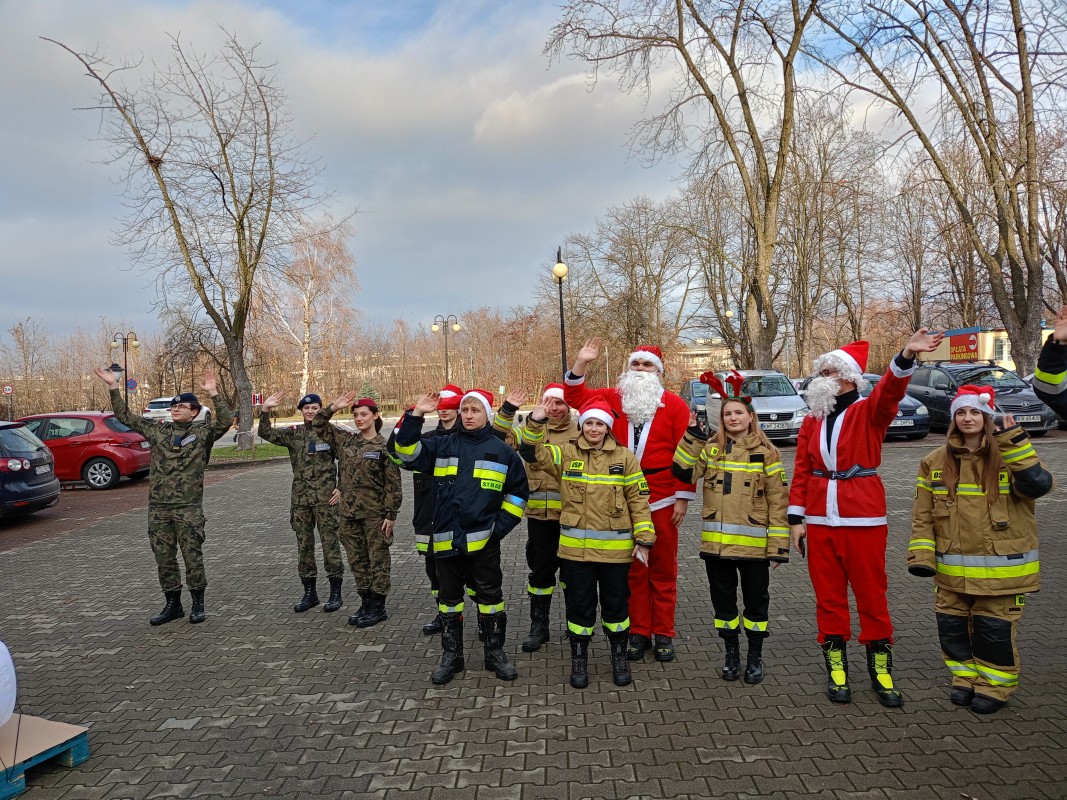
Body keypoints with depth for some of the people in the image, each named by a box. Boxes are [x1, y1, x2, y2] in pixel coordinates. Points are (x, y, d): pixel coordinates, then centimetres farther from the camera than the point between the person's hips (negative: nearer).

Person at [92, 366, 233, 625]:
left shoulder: (203, 432, -2)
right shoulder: (157, 430, 9)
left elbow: (225, 421, -19)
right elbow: (125, 416, 13)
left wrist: (213, 393, -26)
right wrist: (114, 387, 5)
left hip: (188, 508, -4)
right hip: (158, 508, 4)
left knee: (193, 557, 2)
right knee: (164, 558, 10)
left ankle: (198, 604, 15)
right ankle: (172, 604, 23)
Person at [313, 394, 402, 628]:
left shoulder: (384, 447, -9)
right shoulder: (346, 441, 6)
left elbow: (393, 484, -9)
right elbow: (318, 426, 12)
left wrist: (391, 514, -12)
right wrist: (333, 408, -2)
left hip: (374, 513, -6)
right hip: (349, 512, 6)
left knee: (378, 558, 4)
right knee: (357, 559, 13)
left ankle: (378, 607, 13)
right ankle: (366, 602, 25)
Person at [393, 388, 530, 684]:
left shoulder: (502, 451, 1)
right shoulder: (442, 446, 5)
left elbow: (518, 490, 6)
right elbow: (407, 453, -4)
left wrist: (502, 524, -2)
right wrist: (416, 415, -12)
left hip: (484, 540, -2)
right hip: (446, 540, 2)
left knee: (490, 597, 8)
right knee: (449, 599, 12)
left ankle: (496, 653, 24)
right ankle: (451, 656, 26)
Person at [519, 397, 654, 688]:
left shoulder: (625, 457, 0)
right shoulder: (566, 453, 0)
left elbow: (639, 499, 0)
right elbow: (531, 453, -9)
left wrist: (644, 539, -4)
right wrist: (535, 423, -24)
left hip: (615, 548, 0)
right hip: (575, 546, 0)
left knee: (616, 603, 13)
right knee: (579, 604, 9)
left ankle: (619, 657, 32)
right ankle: (579, 659, 27)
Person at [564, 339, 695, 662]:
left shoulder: (674, 405, -2)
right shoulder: (613, 399, 6)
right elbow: (575, 396, 6)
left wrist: (683, 497, -7)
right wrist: (581, 364, -9)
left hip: (662, 501, -2)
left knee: (663, 569, 7)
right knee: (632, 569, 10)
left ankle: (664, 634, 19)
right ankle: (638, 633, 21)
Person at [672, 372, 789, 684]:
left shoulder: (766, 453, -3)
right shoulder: (710, 448, 5)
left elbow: (778, 502, -4)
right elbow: (684, 473, -9)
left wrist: (779, 547, -7)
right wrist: (692, 435, -14)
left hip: (754, 544, -2)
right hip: (716, 542, 3)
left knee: (756, 600, 10)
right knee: (723, 600, 12)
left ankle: (755, 656, 27)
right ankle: (732, 654, 29)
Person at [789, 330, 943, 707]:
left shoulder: (870, 411, -3)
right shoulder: (811, 421, 8)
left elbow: (891, 390, -26)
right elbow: (801, 471, 8)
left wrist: (907, 356, -45)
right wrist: (796, 518, 3)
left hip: (863, 518, -3)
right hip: (819, 519, 4)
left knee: (871, 593, 6)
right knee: (828, 594, 9)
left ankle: (881, 668, 20)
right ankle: (836, 667, 22)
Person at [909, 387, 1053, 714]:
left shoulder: (1009, 456, -3)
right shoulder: (936, 461, 2)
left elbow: (1038, 485, -23)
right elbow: (923, 514, 3)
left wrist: (1015, 443, -27)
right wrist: (921, 555, -5)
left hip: (1000, 568, -3)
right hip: (952, 569, 3)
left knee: (994, 629, 5)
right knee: (951, 625, 11)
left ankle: (995, 685, 26)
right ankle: (965, 678, 32)